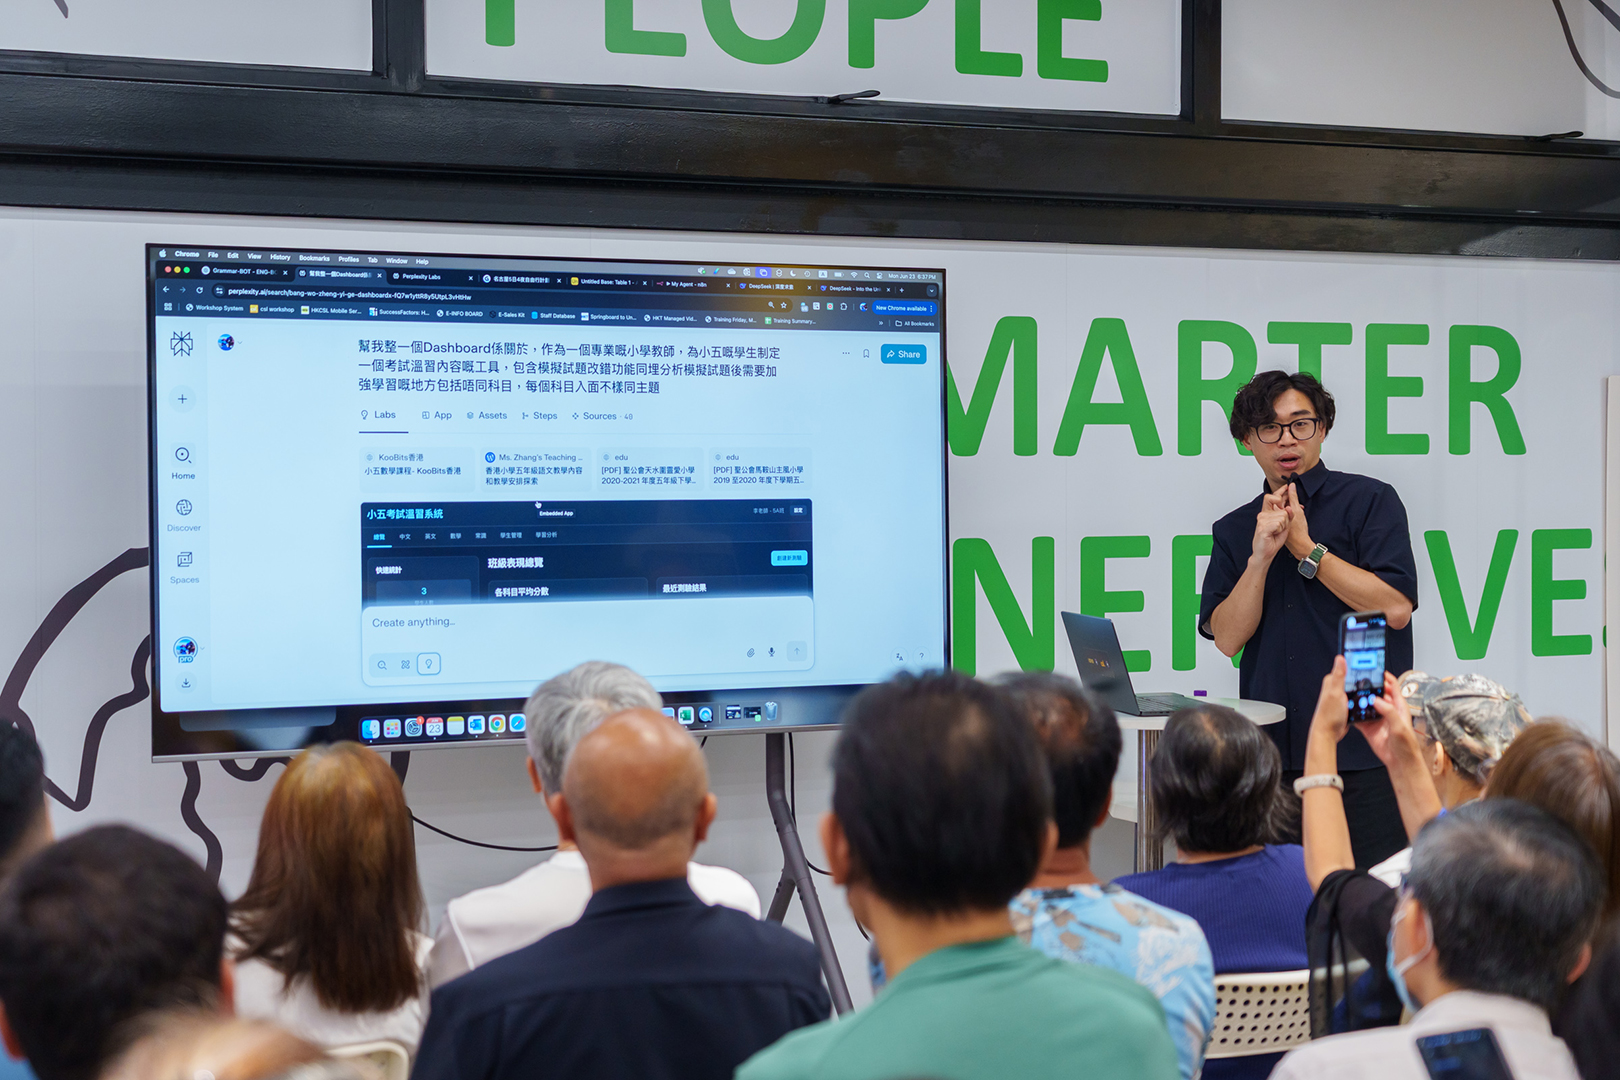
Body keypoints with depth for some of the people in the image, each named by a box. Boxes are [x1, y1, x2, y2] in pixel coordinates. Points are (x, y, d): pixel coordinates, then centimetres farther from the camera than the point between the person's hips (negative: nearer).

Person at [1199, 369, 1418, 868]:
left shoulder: (1370, 500, 2)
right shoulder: (1233, 531, 13)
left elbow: (1395, 608, -9)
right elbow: (1227, 637, 3)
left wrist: (1305, 548, -7)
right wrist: (1262, 555, -9)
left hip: (1363, 747, -3)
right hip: (1273, 748, 3)